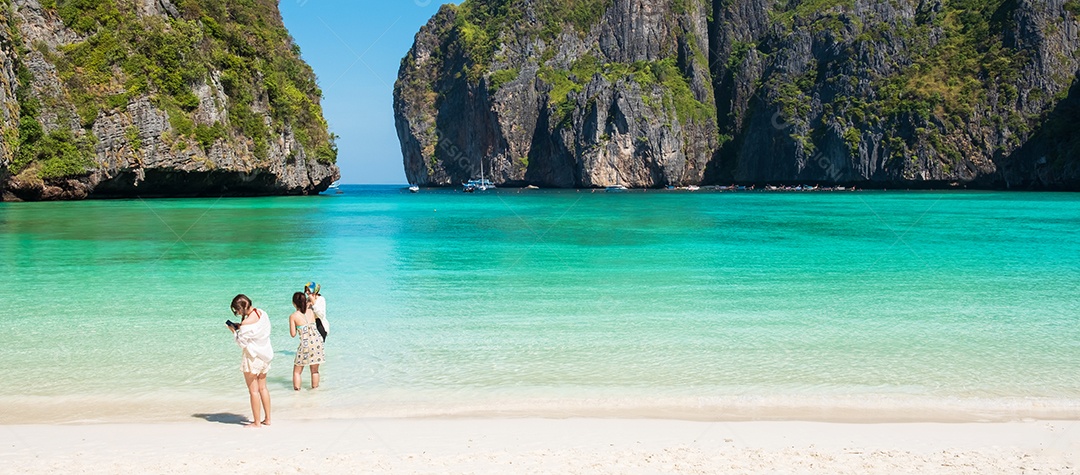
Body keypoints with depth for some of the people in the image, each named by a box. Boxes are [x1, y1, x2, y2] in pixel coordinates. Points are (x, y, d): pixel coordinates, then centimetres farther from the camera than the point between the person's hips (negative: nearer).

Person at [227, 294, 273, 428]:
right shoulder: (261, 313, 0)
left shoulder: (247, 323, -25)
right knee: (263, 388, 17)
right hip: (265, 355, 8)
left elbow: (241, 343, -16)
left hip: (253, 358, -8)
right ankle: (267, 419, 21)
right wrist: (240, 327, 7)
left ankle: (257, 422, 8)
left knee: (253, 391, 2)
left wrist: (234, 330, -4)